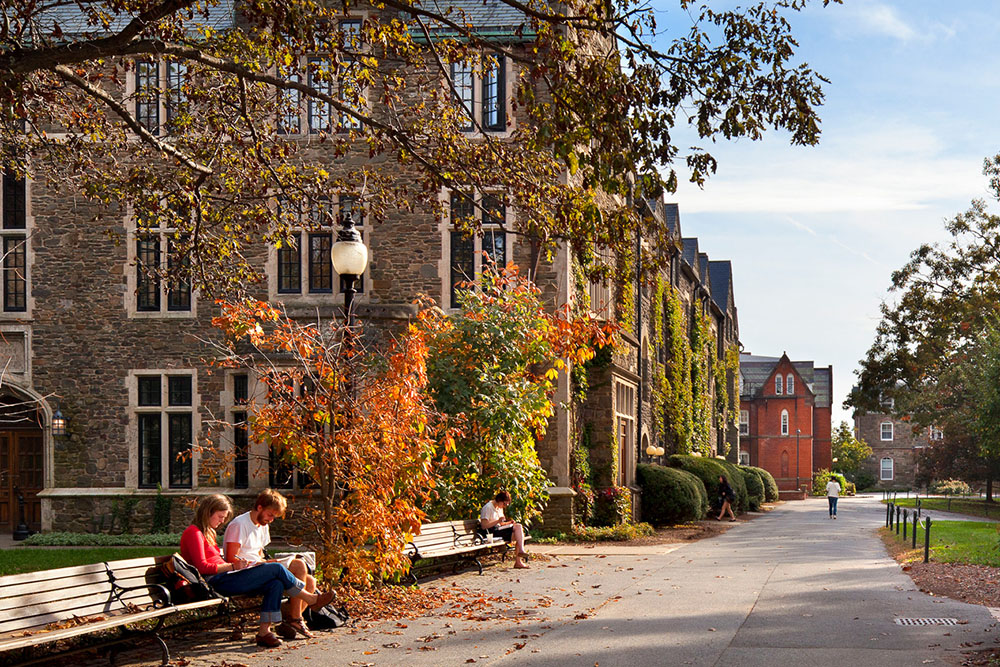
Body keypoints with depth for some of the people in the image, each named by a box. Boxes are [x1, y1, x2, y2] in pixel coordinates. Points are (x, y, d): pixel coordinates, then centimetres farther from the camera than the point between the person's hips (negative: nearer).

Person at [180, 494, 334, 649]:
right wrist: (232, 566, -14)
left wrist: (237, 564, 4)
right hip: (217, 582, -10)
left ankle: (264, 632, -16)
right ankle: (311, 599, 4)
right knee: (277, 569, -12)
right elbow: (202, 567, -16)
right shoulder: (194, 533, -7)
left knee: (276, 584, -11)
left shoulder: (207, 533, 25)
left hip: (223, 578, 10)